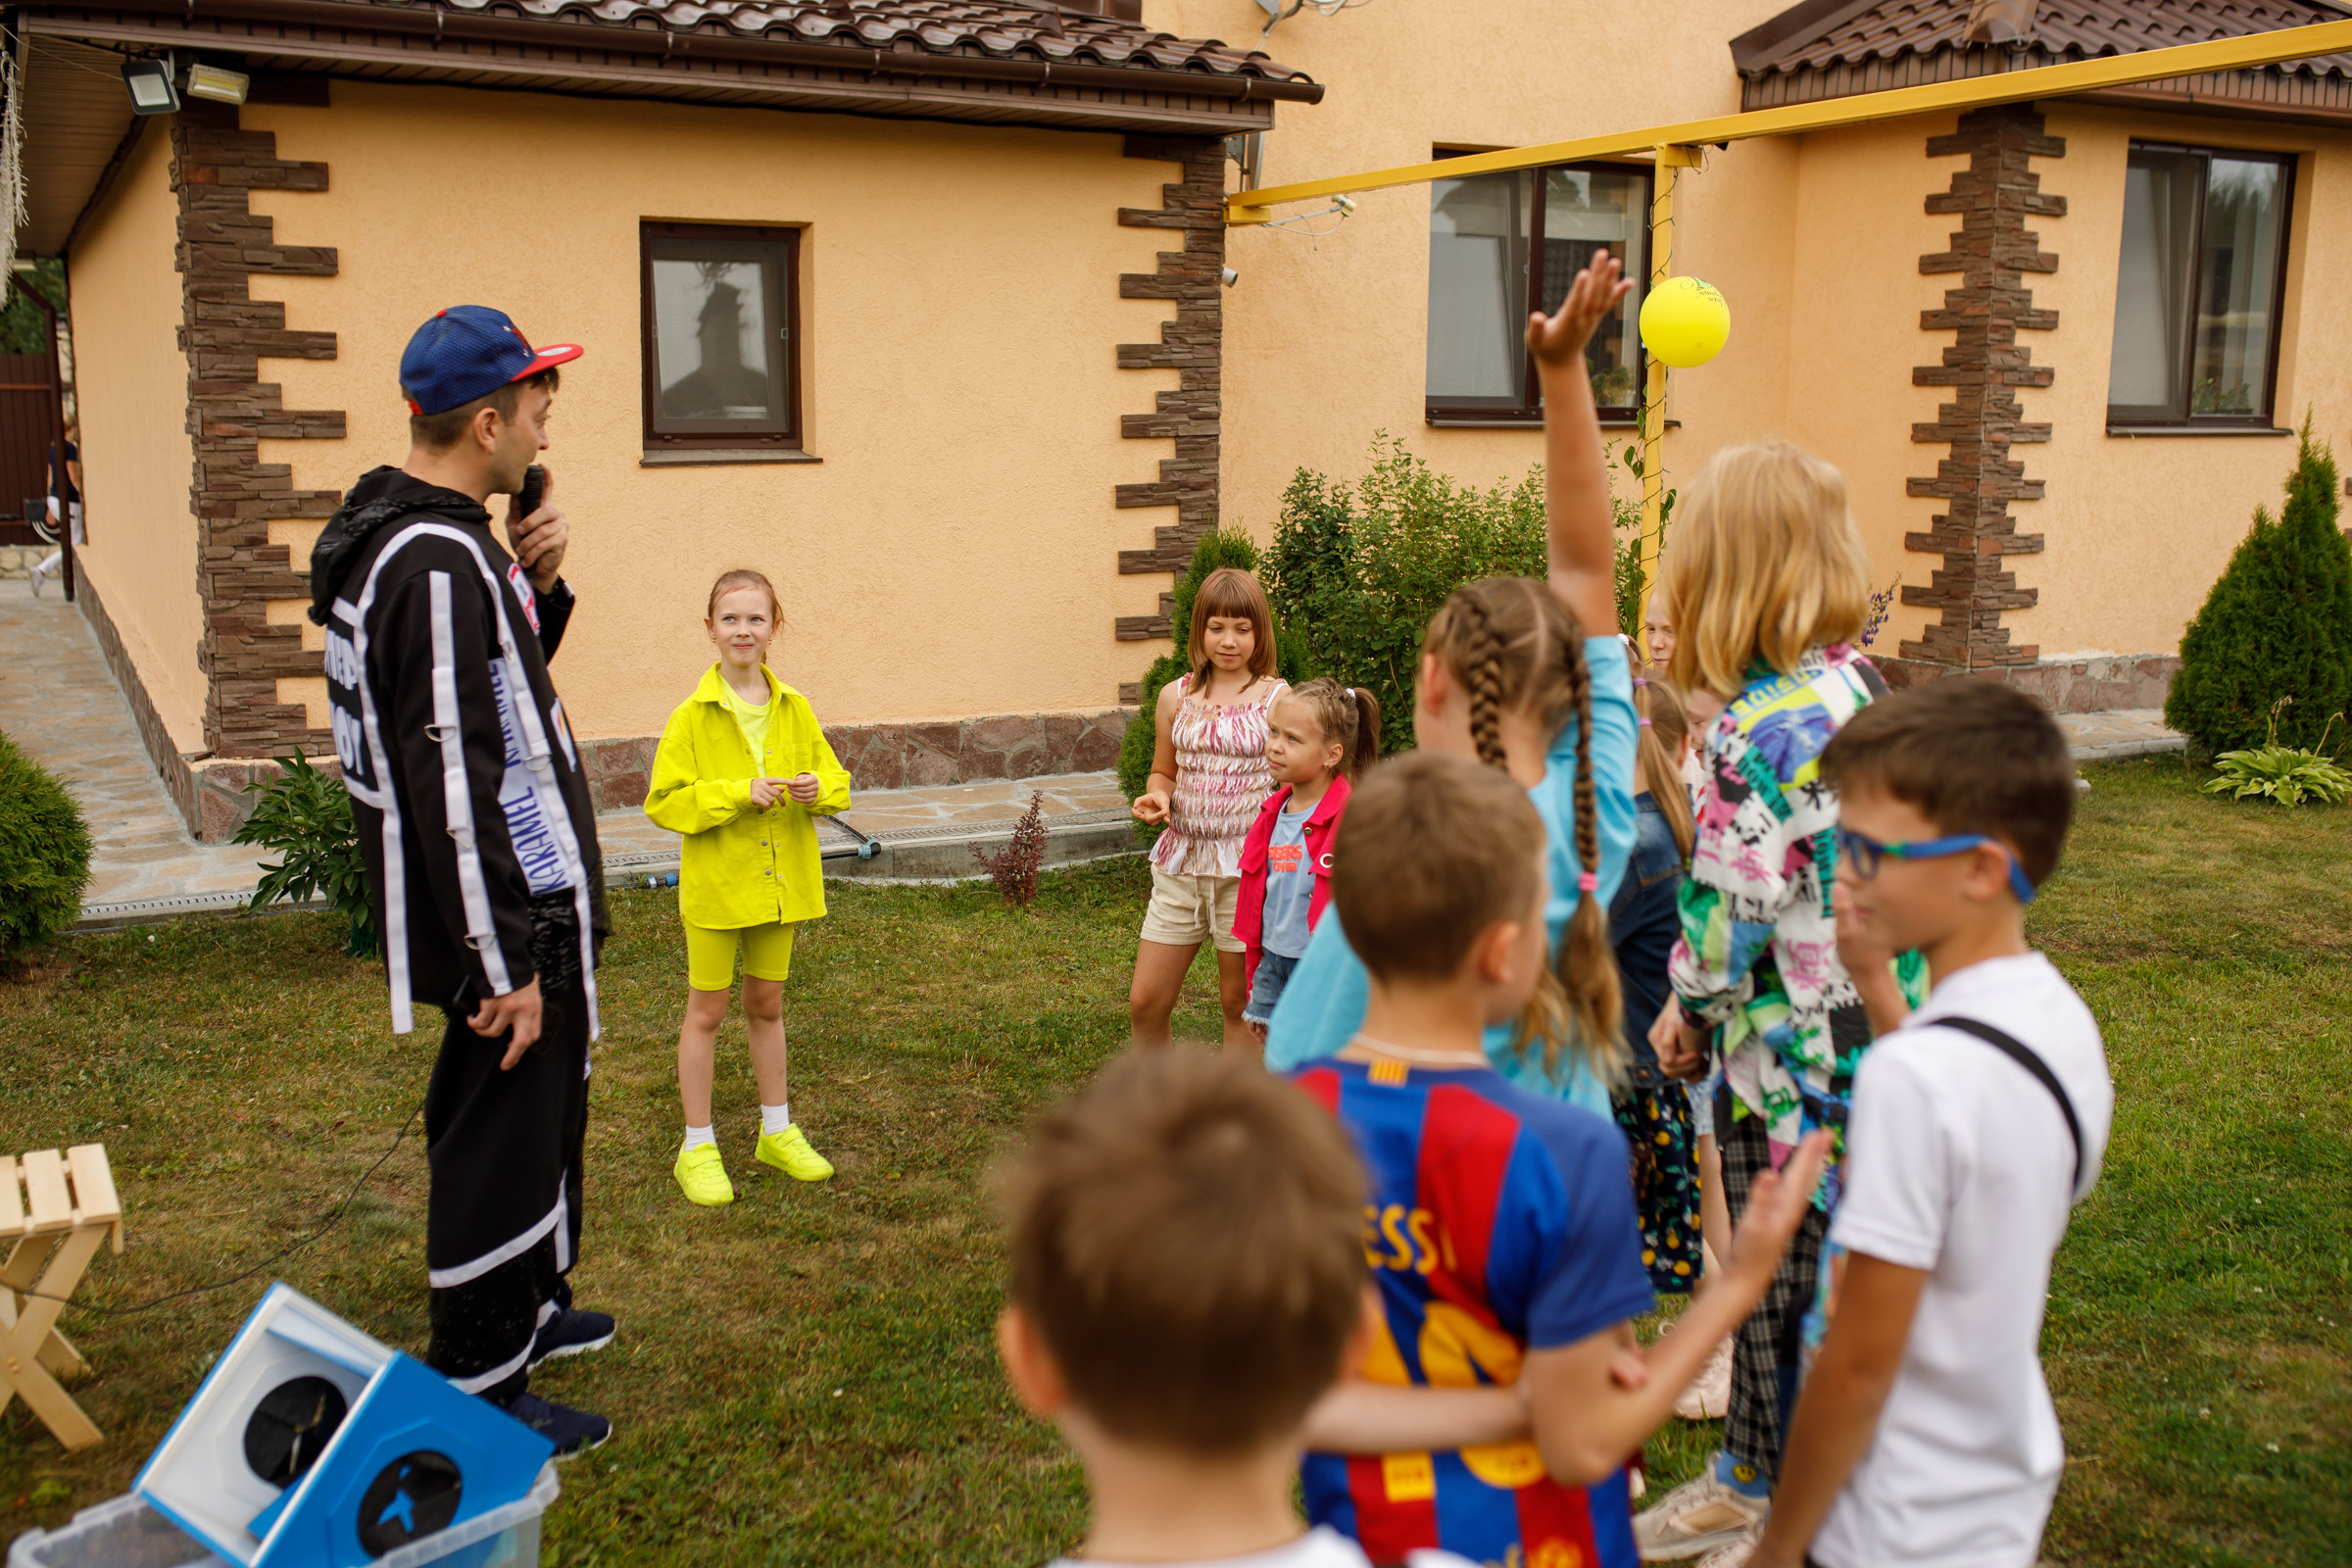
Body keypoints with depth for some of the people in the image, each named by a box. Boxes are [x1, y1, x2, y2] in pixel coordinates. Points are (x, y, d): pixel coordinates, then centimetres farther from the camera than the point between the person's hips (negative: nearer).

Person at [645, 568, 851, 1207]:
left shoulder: (794, 710, 2)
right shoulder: (692, 716, -10)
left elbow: (835, 782, 9)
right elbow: (664, 802, -12)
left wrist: (817, 791, -14)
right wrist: (738, 794, -22)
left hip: (778, 880, 4)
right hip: (716, 883, -4)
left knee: (767, 1005, 16)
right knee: (707, 1011, 5)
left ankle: (777, 1132, 29)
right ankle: (697, 1148, 15)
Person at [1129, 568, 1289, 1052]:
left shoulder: (1278, 699, -4)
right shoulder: (1175, 697, 7)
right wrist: (1157, 797, -3)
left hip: (1246, 866, -4)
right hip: (1180, 863, 4)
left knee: (1239, 1003, 7)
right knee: (1145, 1003, 6)